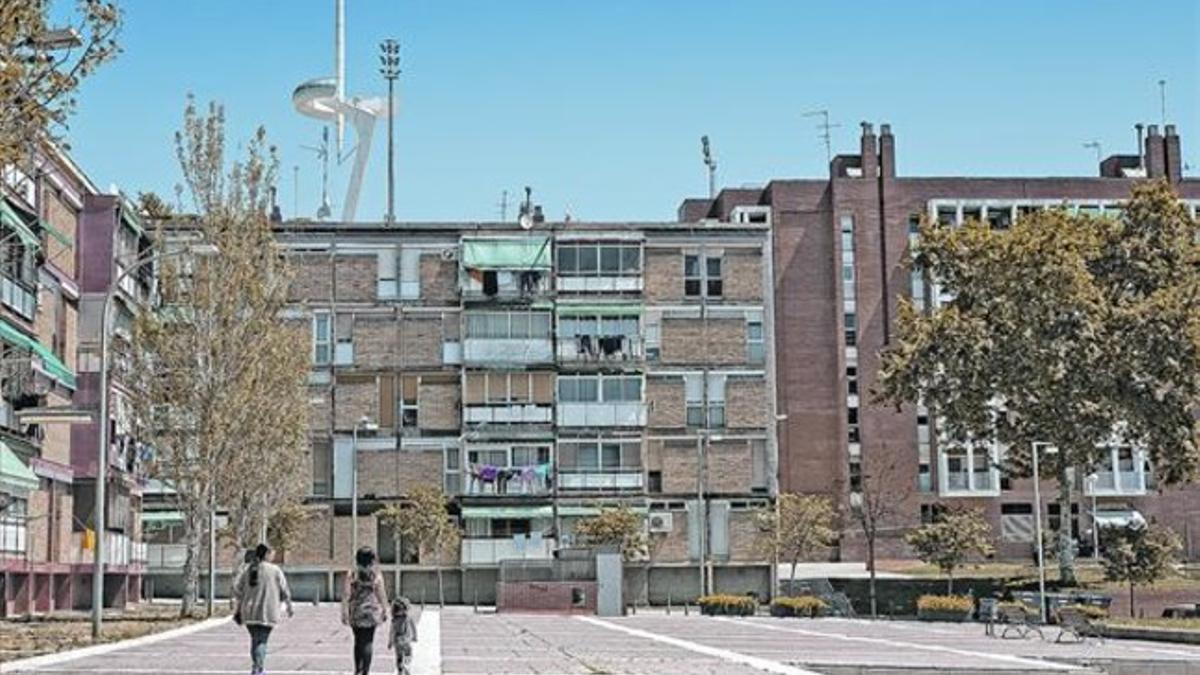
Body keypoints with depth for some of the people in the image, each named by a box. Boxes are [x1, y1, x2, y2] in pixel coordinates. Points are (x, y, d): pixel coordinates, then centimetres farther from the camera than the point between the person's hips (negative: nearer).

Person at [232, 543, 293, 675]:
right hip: (267, 613, -4)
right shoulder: (275, 571, -4)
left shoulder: (248, 569, 6)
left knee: (254, 639, 18)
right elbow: (284, 592, 0)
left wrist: (237, 609, 10)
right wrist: (290, 607, 13)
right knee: (262, 641, -3)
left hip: (249, 612, 4)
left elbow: (237, 589, 4)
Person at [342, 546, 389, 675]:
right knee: (368, 643, 4)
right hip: (371, 612, -1)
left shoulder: (352, 575, -5)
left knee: (358, 641, 18)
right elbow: (382, 595, -3)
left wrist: (344, 613, -3)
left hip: (355, 613, 2)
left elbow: (346, 595, -7)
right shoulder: (376, 575, -7)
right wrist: (384, 611, 9)